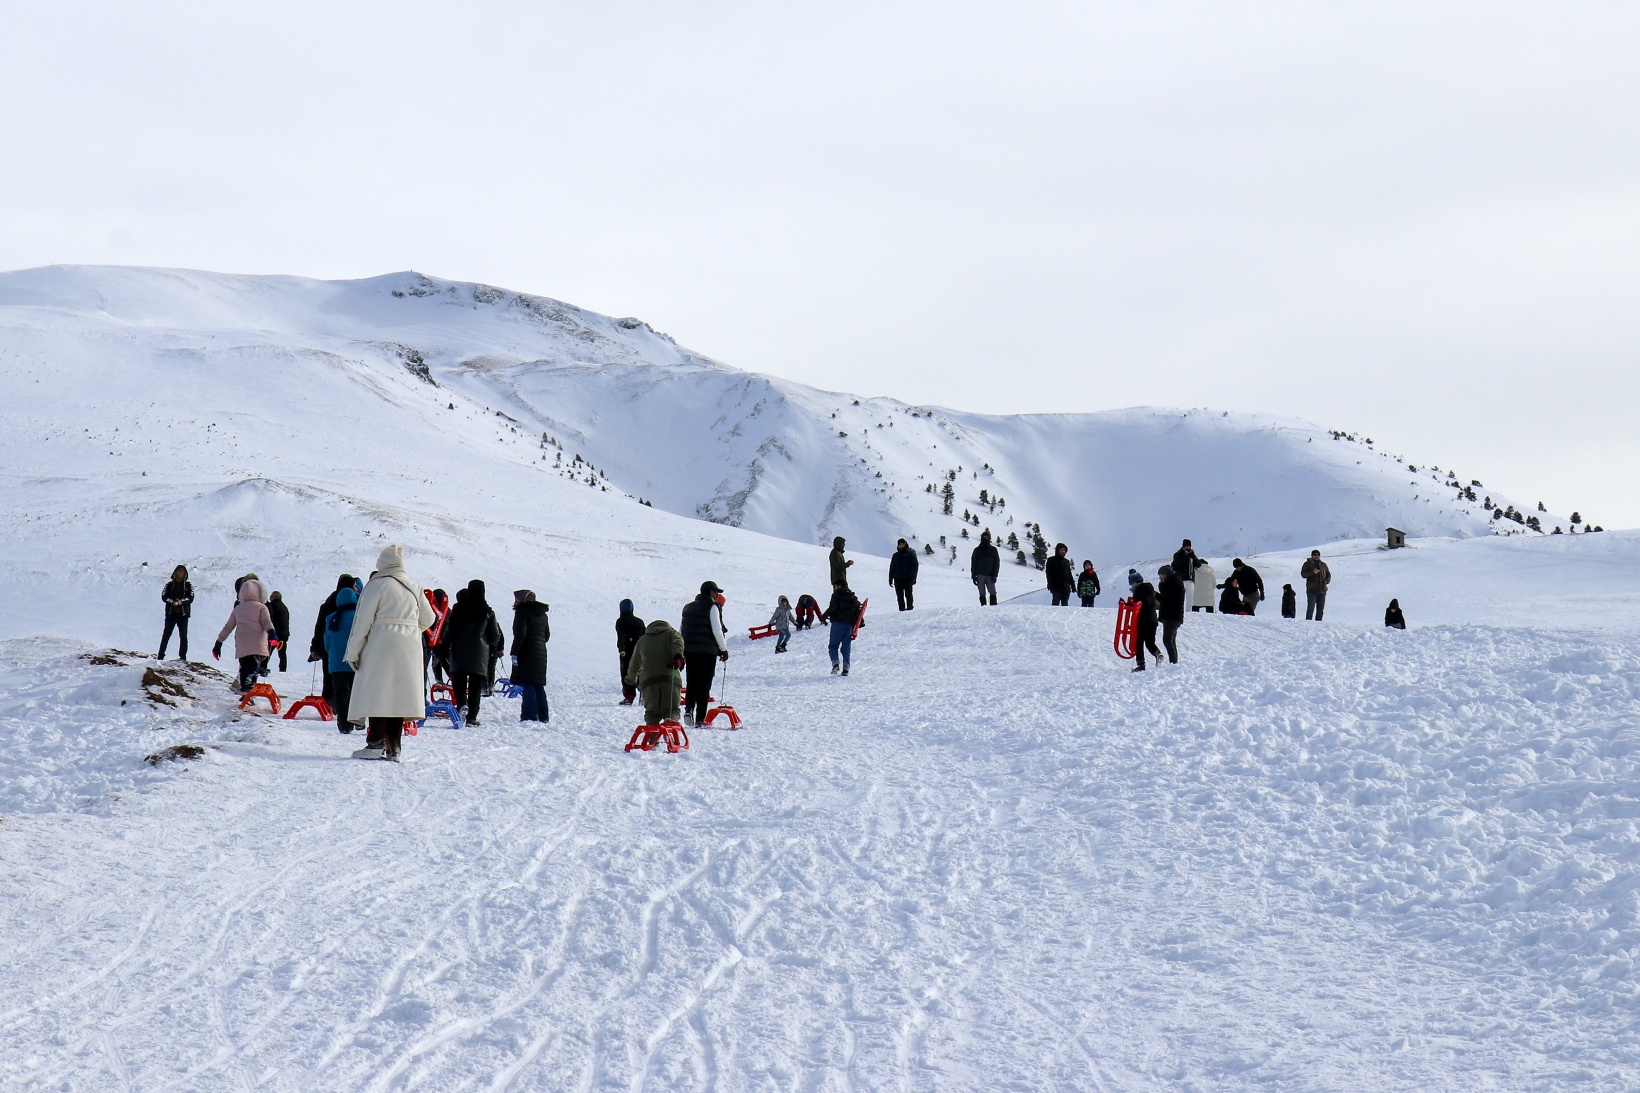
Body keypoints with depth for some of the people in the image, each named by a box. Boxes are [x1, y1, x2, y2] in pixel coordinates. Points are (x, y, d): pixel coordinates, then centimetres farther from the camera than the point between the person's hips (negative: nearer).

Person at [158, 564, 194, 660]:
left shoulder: (188, 585, 7)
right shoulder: (169, 584, 7)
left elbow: (191, 598, -1)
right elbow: (164, 596, 0)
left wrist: (182, 601, -19)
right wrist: (172, 602, -17)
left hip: (183, 613, 0)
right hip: (171, 612, 0)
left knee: (183, 636, 0)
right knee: (166, 634, 0)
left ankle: (183, 657, 4)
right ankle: (161, 655, 2)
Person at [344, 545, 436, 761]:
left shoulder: (377, 585, -5)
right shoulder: (415, 588, 12)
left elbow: (363, 621, -6)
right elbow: (427, 619, 17)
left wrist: (353, 652, -3)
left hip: (381, 647, -5)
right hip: (410, 650, 5)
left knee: (377, 693, -4)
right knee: (398, 696, 7)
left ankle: (376, 743, -12)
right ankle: (393, 748, 6)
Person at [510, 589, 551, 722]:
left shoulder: (522, 611, -9)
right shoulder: (542, 613, 15)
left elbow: (520, 633, -17)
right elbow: (547, 634, 19)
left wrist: (514, 652, -15)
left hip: (526, 652, -8)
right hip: (541, 653, 8)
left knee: (527, 685, -8)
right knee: (539, 686, 13)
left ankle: (530, 716, -13)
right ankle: (543, 716, 15)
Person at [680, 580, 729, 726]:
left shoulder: (688, 607, 15)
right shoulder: (712, 607, -6)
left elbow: (680, 631, 17)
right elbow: (717, 630, -12)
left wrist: (681, 652, 22)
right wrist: (724, 649, -2)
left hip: (689, 650, 5)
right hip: (707, 651, -5)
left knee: (692, 682, 15)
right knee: (704, 684, -1)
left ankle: (689, 708, -7)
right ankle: (700, 718, -3)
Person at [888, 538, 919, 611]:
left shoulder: (911, 554, 2)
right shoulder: (896, 555, 14)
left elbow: (915, 566, -2)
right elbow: (892, 568, 17)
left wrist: (913, 577, -11)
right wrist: (890, 579, 11)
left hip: (908, 579, -4)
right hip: (898, 579, 4)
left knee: (908, 594, -4)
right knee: (899, 596, 1)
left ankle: (909, 607, 2)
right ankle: (902, 608, 4)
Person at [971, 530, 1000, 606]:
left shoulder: (993, 550, 9)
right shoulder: (977, 550, 8)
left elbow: (997, 563, 6)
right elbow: (973, 564, 8)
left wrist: (994, 575, -4)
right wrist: (974, 576, -1)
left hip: (990, 576, 0)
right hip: (980, 575, 0)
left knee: (993, 593, -11)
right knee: (982, 594, -1)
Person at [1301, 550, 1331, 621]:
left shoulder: (1323, 565, 16)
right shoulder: (1307, 564, 4)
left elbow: (1328, 575, 20)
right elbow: (1303, 574, -7)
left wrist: (1327, 581, -3)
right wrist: (1313, 572, -22)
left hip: (1322, 590, 4)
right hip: (1312, 590, -4)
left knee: (1320, 609, 4)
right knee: (1310, 608, -14)